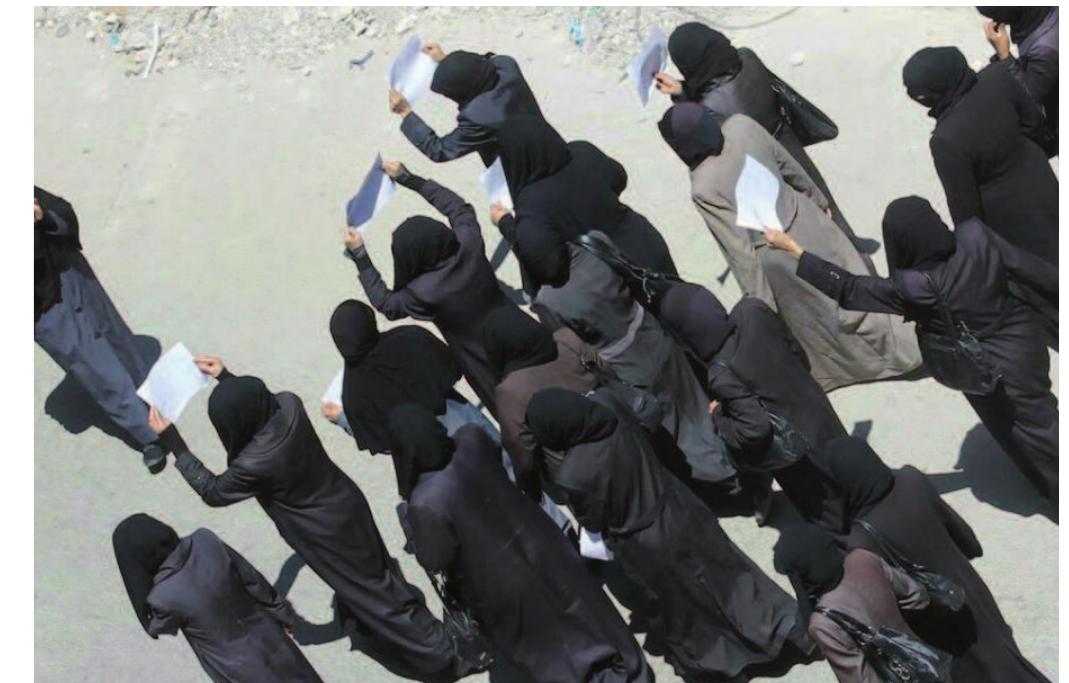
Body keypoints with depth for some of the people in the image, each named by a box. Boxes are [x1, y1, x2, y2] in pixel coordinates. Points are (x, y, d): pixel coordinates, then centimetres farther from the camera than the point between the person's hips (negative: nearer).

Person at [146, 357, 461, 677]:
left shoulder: (254, 463, -35)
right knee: (373, 572, 28)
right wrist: (226, 377, 11)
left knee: (373, 593, 11)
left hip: (328, 535, -7)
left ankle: (442, 654, 23)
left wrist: (170, 439, -12)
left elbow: (212, 491, -14)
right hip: (347, 503, 7)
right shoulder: (288, 404, -19)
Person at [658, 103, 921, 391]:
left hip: (777, 257, -5)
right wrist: (818, 200, 17)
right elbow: (790, 166, -1)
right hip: (804, 216, 5)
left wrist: (760, 303, -12)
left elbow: (740, 249, -24)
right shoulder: (740, 125, -18)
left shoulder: (704, 190, -31)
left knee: (813, 320, 23)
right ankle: (898, 349, 51)